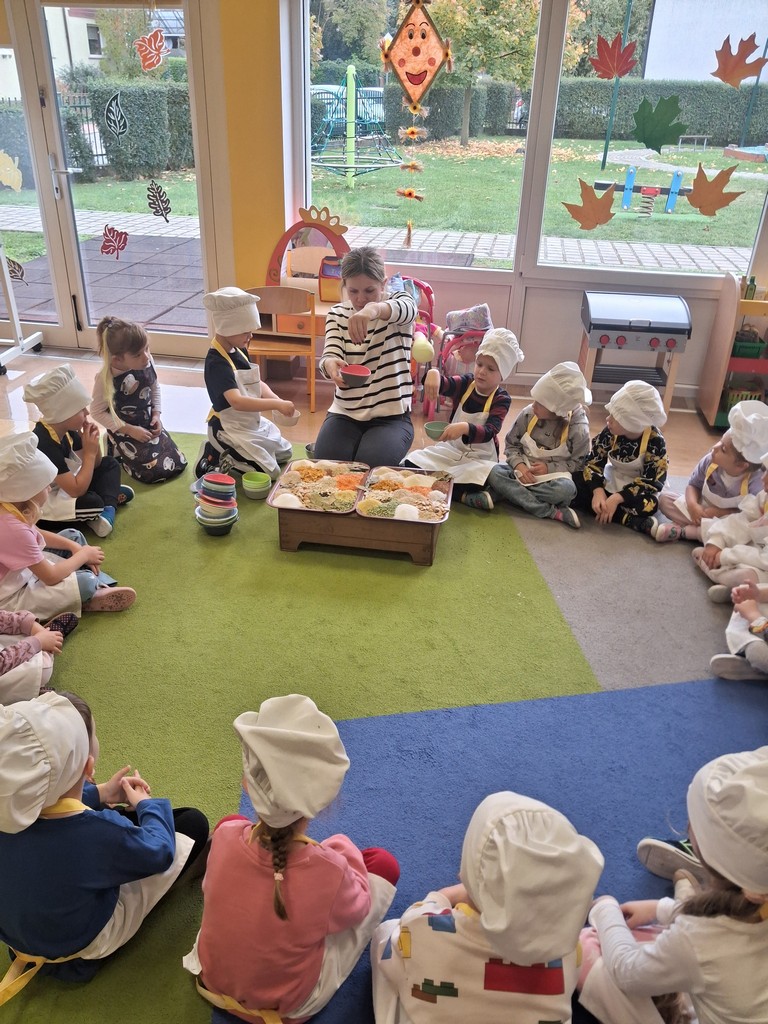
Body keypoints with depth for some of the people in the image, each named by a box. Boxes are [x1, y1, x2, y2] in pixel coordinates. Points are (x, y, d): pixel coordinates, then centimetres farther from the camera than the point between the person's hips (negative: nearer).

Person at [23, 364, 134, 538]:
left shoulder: (66, 429, -4)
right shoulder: (44, 445, -30)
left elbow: (95, 465, 9)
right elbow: (77, 490, -31)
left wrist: (94, 443, -12)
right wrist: (90, 452, -24)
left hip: (66, 486, 10)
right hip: (43, 505, -10)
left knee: (110, 464, 5)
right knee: (92, 502, -35)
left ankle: (106, 510, -14)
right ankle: (110, 496, -3)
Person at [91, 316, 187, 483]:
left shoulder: (147, 362, -15)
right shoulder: (105, 379, -28)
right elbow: (97, 412, -17)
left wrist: (156, 414, -5)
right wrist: (130, 430, -20)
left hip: (149, 424, 6)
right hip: (124, 431, -5)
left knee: (179, 464, 6)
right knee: (155, 472, -11)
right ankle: (118, 455, 18)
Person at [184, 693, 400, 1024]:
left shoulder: (226, 836, -27)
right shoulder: (329, 871, -36)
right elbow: (357, 908, -11)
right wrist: (343, 850, 5)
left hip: (212, 978, 3)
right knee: (383, 863, 2)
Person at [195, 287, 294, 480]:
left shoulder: (240, 351, 2)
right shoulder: (217, 363, -26)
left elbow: (258, 384, 7)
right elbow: (237, 401, -38)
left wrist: (278, 401, -13)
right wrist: (276, 405, -39)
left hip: (251, 423, 10)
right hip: (228, 429, -10)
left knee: (285, 453, 24)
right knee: (270, 472, -12)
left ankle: (220, 452, 20)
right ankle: (214, 459, 2)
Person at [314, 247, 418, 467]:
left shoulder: (398, 303, -4)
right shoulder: (337, 314, 5)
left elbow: (406, 309, -31)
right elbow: (330, 355, -10)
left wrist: (373, 309, -55)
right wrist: (330, 364, -38)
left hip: (391, 416, -2)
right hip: (345, 413, 3)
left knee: (371, 466, -27)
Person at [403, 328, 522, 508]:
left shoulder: (501, 400, -10)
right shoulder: (465, 384, -1)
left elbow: (489, 432, -26)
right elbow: (443, 384, -23)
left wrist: (465, 428, -46)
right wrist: (433, 373, -48)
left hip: (480, 458, -4)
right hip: (451, 449, 4)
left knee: (486, 475, -40)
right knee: (412, 462, -19)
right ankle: (462, 495, -23)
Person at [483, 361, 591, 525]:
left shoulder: (578, 429, -16)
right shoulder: (528, 414, -10)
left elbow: (578, 463, -6)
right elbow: (511, 444, 0)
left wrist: (549, 468, -20)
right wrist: (519, 465, -19)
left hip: (553, 476, -3)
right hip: (524, 471, 3)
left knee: (566, 489, -36)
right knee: (494, 472, -28)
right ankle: (553, 512, -30)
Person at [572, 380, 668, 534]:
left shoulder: (655, 441, -22)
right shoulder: (609, 432, -14)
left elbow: (652, 482, -23)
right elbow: (593, 462, -10)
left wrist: (617, 498, -35)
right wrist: (598, 491, -30)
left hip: (637, 489, -4)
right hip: (611, 482, 5)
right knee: (576, 482, -24)